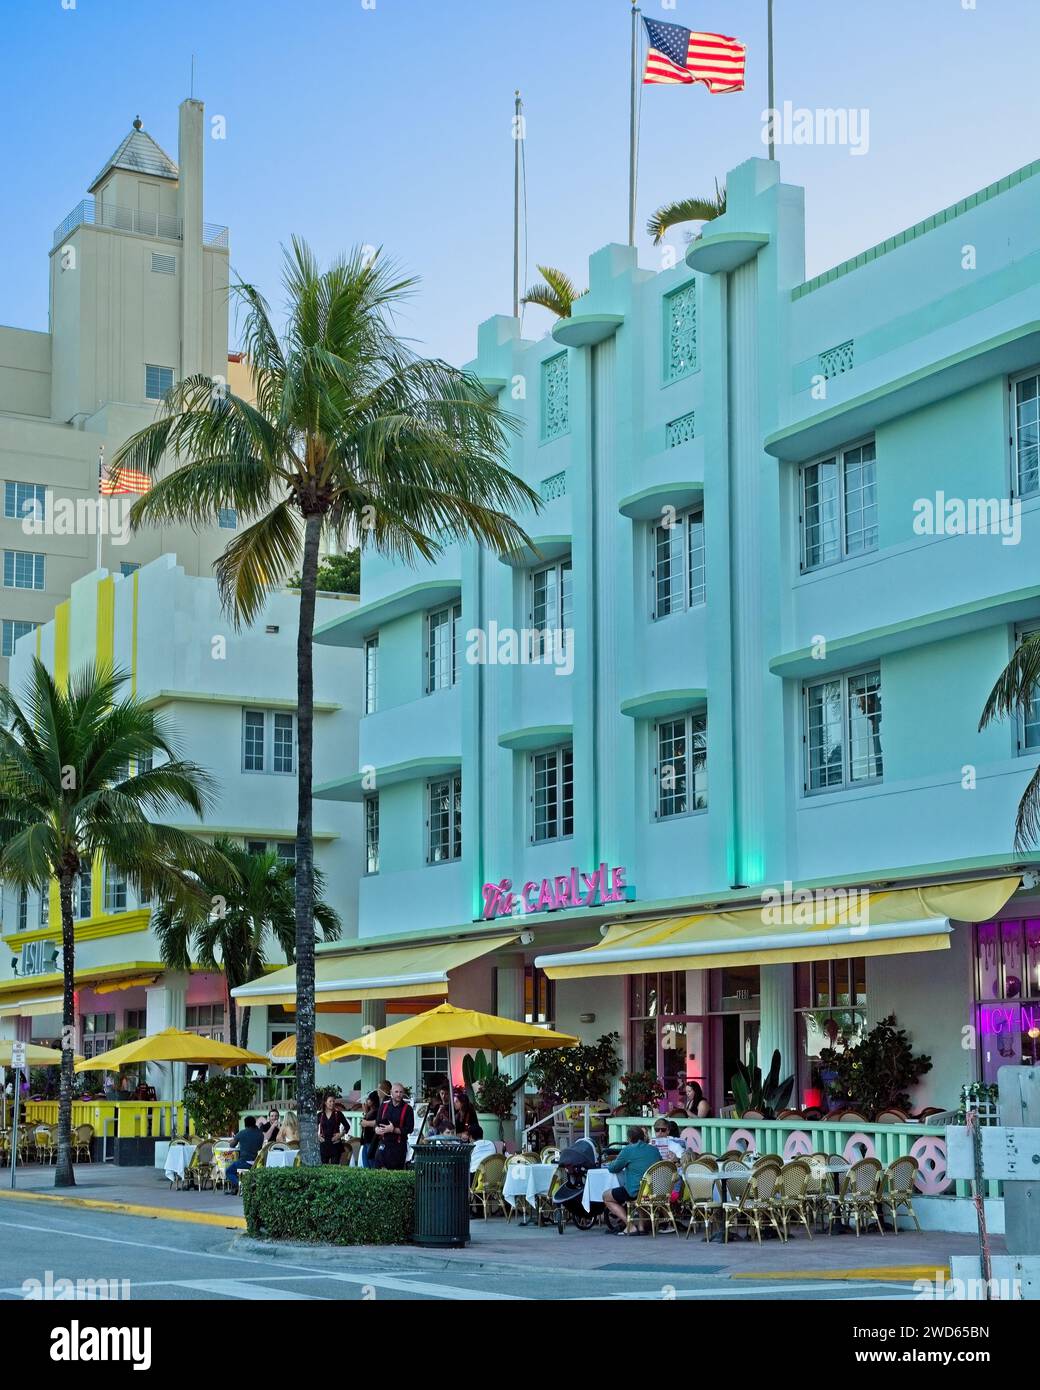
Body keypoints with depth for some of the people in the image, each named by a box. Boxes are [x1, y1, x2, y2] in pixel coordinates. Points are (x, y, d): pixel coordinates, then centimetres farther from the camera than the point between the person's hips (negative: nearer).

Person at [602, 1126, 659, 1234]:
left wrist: (610, 1165, 24)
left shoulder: (628, 1150, -8)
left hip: (635, 1192, -7)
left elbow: (613, 1168, 0)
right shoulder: (654, 1150, 8)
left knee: (606, 1197, 16)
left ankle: (630, 1226, 0)